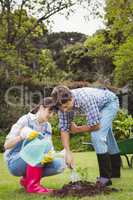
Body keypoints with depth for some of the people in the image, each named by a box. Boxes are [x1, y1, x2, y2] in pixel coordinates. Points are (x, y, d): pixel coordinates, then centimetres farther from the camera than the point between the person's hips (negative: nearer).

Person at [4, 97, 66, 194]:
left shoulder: (47, 126, 4)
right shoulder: (25, 120, -14)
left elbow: (49, 147, -7)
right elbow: (6, 145, -19)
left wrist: (49, 156, -32)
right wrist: (22, 136, -38)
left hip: (33, 163, 6)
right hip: (14, 162, -6)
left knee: (60, 164, -16)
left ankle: (27, 180, 1)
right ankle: (33, 184, -22)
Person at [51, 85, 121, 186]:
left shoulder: (85, 99, -44)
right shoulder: (63, 103, -24)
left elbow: (95, 126, -36)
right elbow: (64, 129, -18)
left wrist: (76, 129, -20)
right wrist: (68, 152, -26)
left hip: (109, 102, -7)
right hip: (100, 107, 7)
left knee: (97, 135, -23)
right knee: (106, 137, 19)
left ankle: (105, 177, -14)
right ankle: (115, 171, 38)